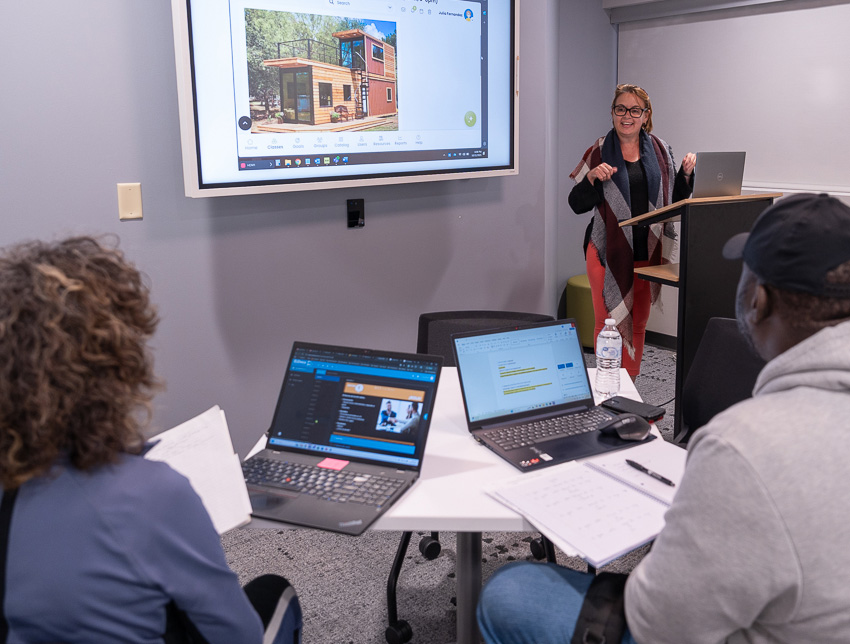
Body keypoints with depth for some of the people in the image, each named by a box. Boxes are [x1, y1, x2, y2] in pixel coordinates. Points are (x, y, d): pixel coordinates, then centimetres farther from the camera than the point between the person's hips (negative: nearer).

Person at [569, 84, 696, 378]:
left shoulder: (659, 150, 9)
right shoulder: (598, 152, -1)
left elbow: (673, 199, 15)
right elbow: (576, 205, -3)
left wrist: (687, 173, -1)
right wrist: (592, 178, -19)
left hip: (648, 252, 4)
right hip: (609, 252, -3)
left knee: (638, 325, 11)